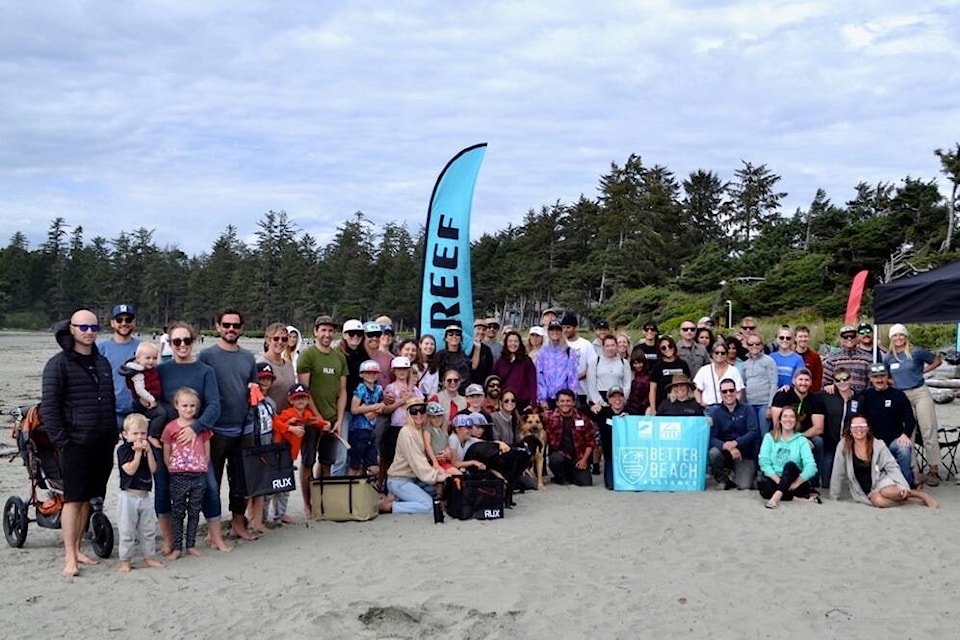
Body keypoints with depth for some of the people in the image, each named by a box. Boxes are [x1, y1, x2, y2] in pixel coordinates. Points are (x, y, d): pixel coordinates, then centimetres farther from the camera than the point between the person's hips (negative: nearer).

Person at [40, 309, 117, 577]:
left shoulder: (102, 363, 14)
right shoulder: (58, 364, -5)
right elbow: (48, 408, -8)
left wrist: (113, 437, 13)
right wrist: (61, 441, -12)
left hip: (102, 445, 6)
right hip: (75, 444, -6)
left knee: (87, 499, 10)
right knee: (73, 500, -4)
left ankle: (77, 549, 21)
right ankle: (69, 558, 1)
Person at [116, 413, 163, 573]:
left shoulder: (148, 449, 9)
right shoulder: (123, 449, -6)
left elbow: (153, 469, -2)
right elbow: (130, 470, -17)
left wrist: (149, 451, -11)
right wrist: (138, 452, -18)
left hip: (145, 496, 5)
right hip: (128, 495, -5)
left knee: (149, 529, 11)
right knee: (127, 531, 0)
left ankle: (149, 557, 22)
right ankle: (125, 561, 9)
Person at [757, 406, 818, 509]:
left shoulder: (801, 440, 2)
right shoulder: (769, 437, 6)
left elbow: (811, 466, -11)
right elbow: (764, 462, -5)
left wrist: (795, 484, -21)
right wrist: (779, 481, -18)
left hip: (794, 481, -1)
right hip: (774, 479, 1)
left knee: (790, 465, -29)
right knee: (762, 484, -32)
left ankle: (777, 496, -44)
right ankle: (802, 495, -25)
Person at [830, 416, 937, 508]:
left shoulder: (878, 445, -7)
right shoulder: (843, 447, -8)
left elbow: (892, 467, -6)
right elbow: (838, 474, -3)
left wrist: (903, 486, -20)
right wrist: (834, 497, -1)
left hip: (882, 480, 0)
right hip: (864, 490, 0)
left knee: (888, 492, -35)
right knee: (878, 500, -33)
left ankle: (920, 495, -11)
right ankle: (907, 499, -10)